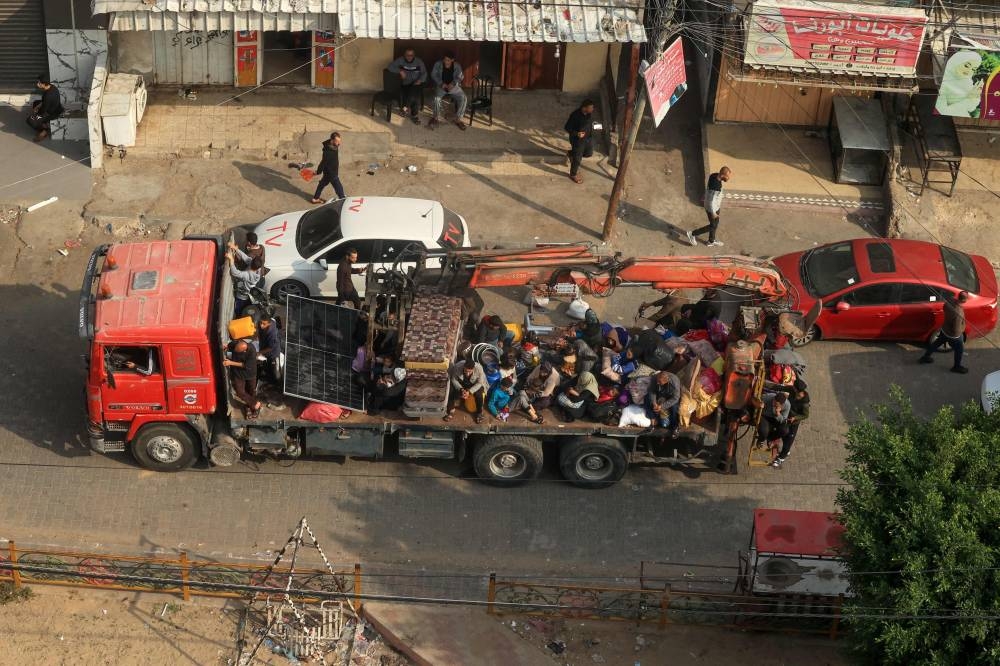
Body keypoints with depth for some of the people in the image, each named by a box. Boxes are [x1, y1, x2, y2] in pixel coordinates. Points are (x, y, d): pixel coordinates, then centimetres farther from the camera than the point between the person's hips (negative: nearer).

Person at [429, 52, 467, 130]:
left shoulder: (457, 66, -4)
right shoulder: (438, 64, -7)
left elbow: (459, 78, -3)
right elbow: (433, 75, -5)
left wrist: (453, 84, -23)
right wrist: (441, 84, -20)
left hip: (453, 86, 1)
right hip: (441, 86, -1)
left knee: (463, 97, -23)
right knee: (437, 97, -32)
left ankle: (458, 119, -14)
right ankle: (436, 118, -12)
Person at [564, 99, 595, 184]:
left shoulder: (588, 114, -10)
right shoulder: (575, 115, -31)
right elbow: (567, 128, -23)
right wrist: (577, 133, -34)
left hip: (587, 138, 7)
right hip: (578, 140, -7)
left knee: (589, 153, 25)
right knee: (577, 158, 8)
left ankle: (571, 153, 45)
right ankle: (573, 174, 33)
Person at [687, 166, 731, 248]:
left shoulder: (714, 175, -14)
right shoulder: (716, 187, -39)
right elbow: (711, 202, -29)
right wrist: (713, 213, -15)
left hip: (716, 206, 8)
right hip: (712, 208, -8)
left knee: (715, 223, 25)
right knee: (713, 226, 14)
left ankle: (711, 241, 45)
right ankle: (693, 234, 27)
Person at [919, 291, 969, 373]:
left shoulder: (950, 300, -21)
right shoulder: (958, 313, -42)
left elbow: (944, 308, 3)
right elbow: (956, 331, -33)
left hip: (944, 330, 7)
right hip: (953, 335, -7)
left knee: (937, 343, 30)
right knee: (959, 350, 22)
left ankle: (925, 357, 50)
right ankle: (957, 366, 46)